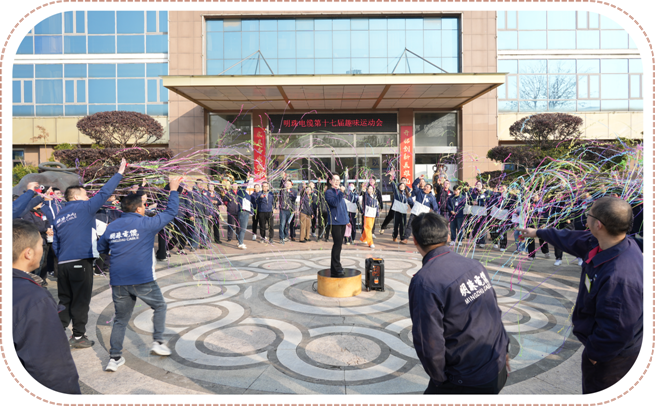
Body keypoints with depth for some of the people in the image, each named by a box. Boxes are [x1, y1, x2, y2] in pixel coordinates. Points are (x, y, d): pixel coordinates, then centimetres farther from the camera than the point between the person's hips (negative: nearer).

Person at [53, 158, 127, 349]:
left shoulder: (59, 217, 18)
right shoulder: (85, 207, -3)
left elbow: (55, 245, 19)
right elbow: (104, 193, -3)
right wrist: (119, 173, 4)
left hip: (63, 264, 7)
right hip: (81, 262, -7)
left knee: (65, 300, 16)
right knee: (81, 300, 2)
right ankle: (79, 337, 10)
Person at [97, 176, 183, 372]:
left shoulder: (111, 227, 9)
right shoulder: (146, 223, -6)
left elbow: (101, 248, 24)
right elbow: (171, 212, 1)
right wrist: (174, 189, 11)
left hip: (118, 282, 5)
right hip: (143, 280, -5)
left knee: (121, 319, 17)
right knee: (160, 306, 19)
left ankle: (114, 358, 17)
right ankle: (158, 342, 15)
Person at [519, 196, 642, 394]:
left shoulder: (619, 276, -40)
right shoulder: (602, 244, -12)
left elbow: (616, 331, -33)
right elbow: (572, 239, 8)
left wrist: (594, 352, -15)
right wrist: (538, 232, 22)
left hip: (611, 355, -8)